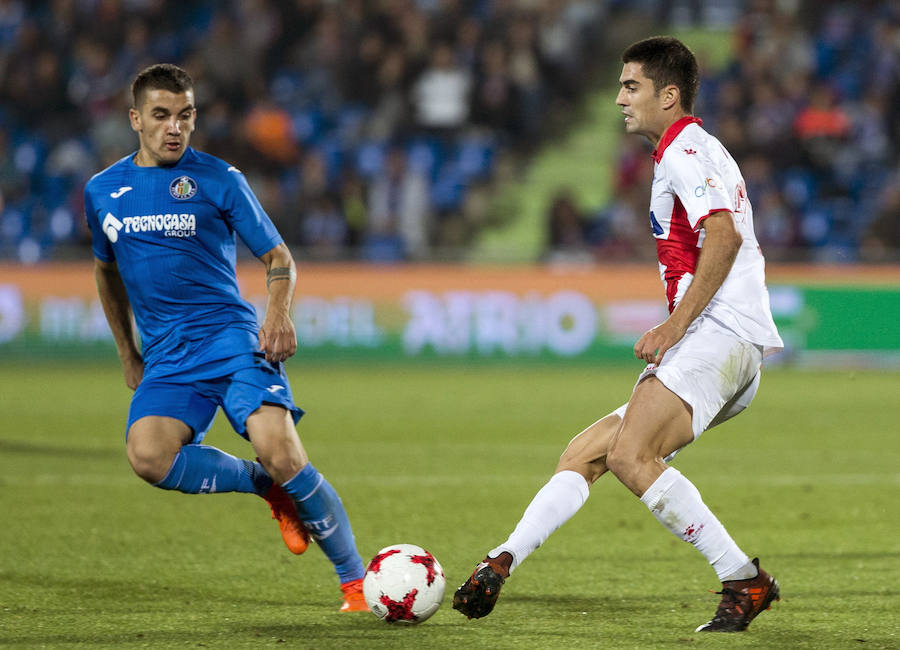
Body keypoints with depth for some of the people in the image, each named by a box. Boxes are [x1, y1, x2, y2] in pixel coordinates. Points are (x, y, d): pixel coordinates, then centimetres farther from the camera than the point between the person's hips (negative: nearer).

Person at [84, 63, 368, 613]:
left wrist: (279, 312, -15)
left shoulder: (218, 179, 2)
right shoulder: (102, 192, 12)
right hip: (165, 359, 3)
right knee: (148, 455, -28)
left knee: (279, 449, -26)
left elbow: (279, 257, 6)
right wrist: (128, 354, 27)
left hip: (232, 337, -3)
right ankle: (266, 486, -3)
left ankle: (356, 581, -11)